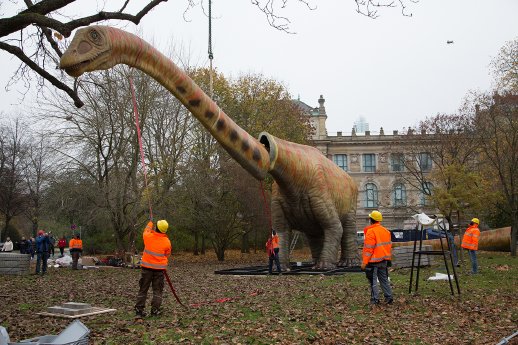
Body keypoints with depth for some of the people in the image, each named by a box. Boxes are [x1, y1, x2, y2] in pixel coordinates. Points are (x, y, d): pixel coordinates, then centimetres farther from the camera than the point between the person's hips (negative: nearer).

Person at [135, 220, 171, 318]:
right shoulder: (167, 241, -9)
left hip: (147, 267, 1)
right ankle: (155, 310, 4)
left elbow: (146, 231, 17)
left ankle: (139, 310, 10)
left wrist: (150, 223, 35)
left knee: (143, 289, 9)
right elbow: (167, 254, 6)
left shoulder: (148, 236, -8)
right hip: (159, 268, -1)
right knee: (157, 290, 7)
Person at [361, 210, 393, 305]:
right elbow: (389, 246, 15)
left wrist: (364, 262, -13)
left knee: (373, 281, 0)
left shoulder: (371, 231, -16)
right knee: (384, 279, 16)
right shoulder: (385, 231, 9)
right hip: (384, 261, 8)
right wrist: (388, 259, 23)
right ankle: (389, 297, 18)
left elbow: (368, 249, -18)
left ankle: (375, 299, 2)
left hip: (373, 261, -8)